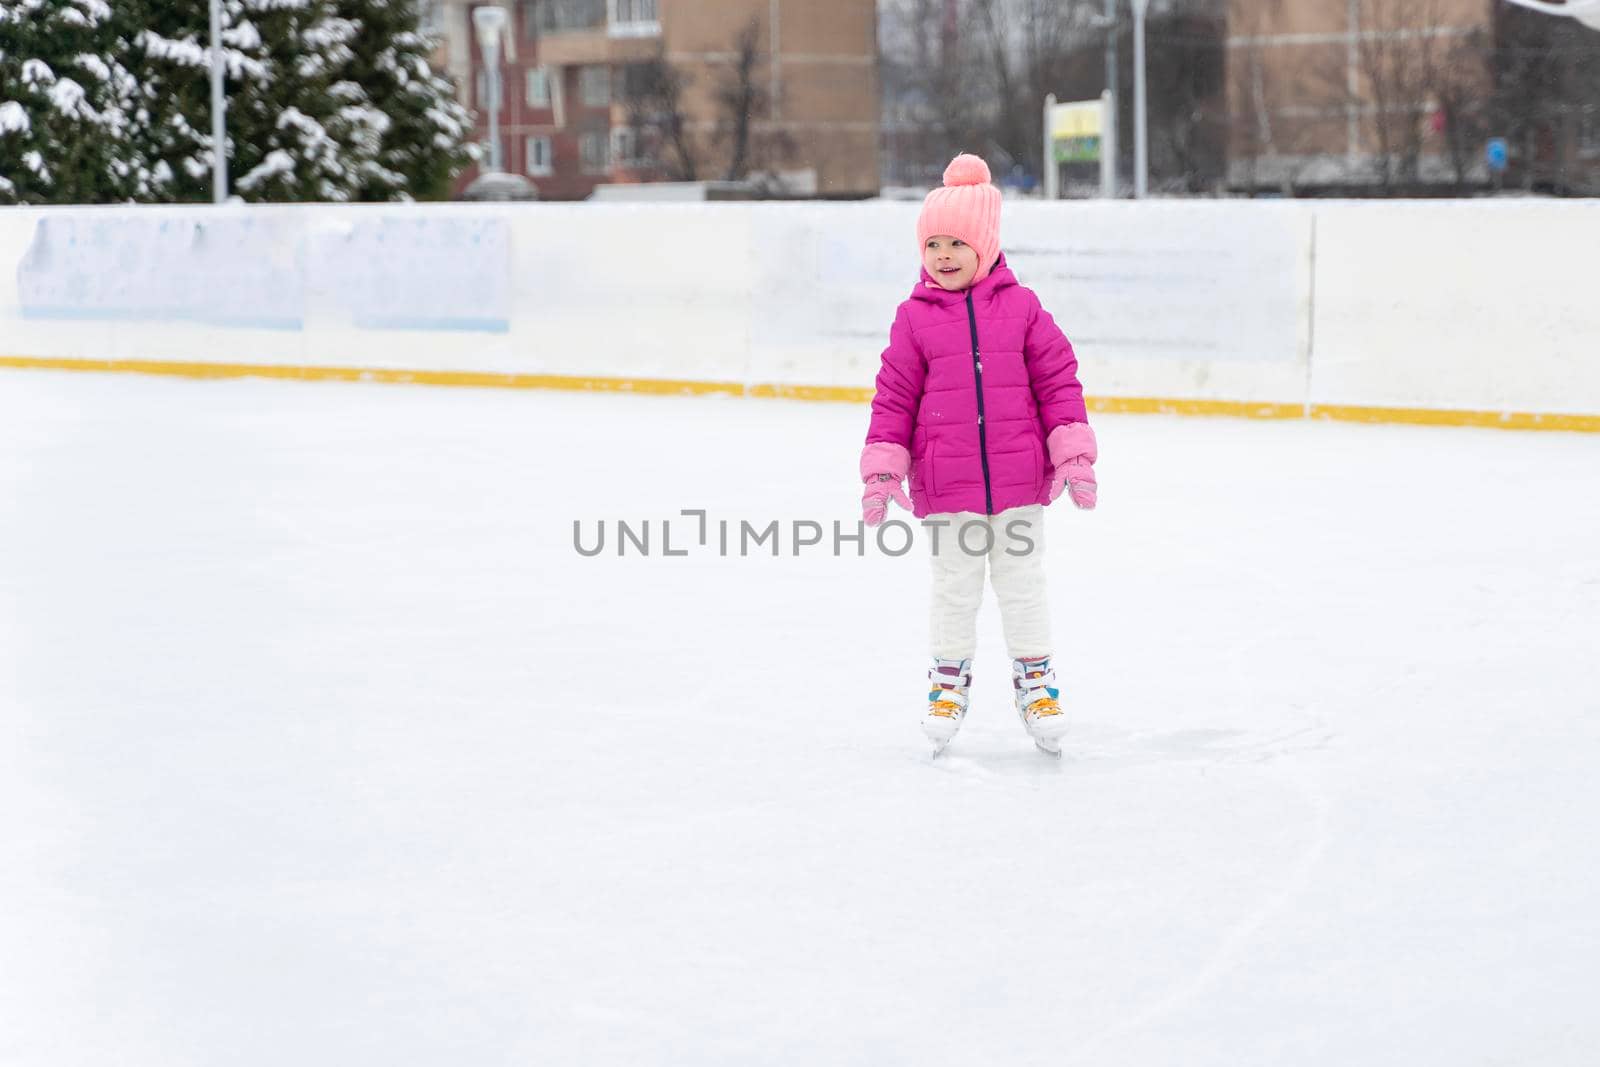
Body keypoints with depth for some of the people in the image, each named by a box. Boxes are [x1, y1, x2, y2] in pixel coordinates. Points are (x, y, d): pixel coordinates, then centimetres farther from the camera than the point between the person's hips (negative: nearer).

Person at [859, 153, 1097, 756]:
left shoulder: (1021, 308, -1)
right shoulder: (914, 319, -1)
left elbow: (1058, 380, 2)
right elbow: (895, 396, 2)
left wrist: (1073, 453, -2)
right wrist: (882, 469, -3)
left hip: (1019, 482, 0)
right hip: (944, 486, 0)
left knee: (1022, 582, 10)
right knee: (954, 587, 10)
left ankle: (1034, 674, 25)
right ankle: (949, 677, 28)